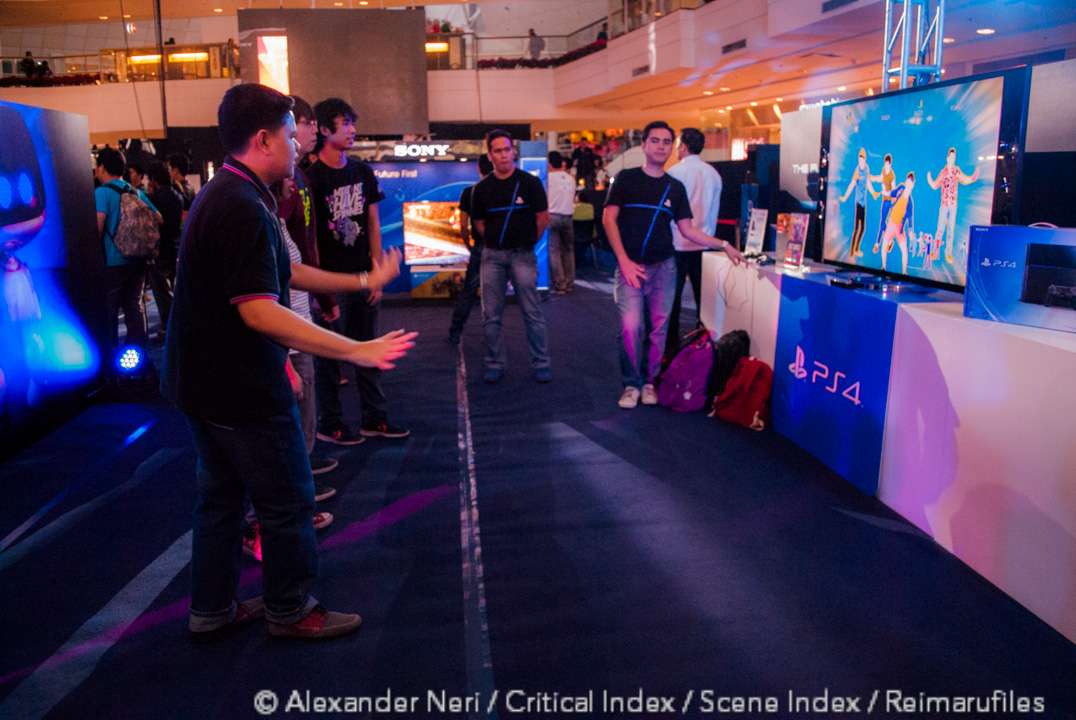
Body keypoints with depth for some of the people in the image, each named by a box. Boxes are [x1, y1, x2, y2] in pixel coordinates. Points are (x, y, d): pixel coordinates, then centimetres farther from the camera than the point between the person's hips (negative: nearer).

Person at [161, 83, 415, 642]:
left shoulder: (226, 196, 12)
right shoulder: (242, 207, -23)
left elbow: (286, 274, 16)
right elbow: (259, 311, -29)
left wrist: (363, 280, 19)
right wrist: (358, 350, -29)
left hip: (203, 381, 10)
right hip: (241, 388, -10)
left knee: (221, 496, 20)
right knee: (287, 502, 6)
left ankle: (212, 611, 33)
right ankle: (289, 610, 25)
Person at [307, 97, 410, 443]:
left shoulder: (363, 173, 10)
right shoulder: (311, 177, -9)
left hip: (362, 276, 6)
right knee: (329, 356, 4)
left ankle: (374, 419, 22)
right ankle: (329, 425, 18)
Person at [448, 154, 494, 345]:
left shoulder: (469, 192, -1)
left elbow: (463, 226, -1)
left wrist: (469, 245, 12)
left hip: (479, 248, 0)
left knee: (468, 292, 9)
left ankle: (455, 332, 13)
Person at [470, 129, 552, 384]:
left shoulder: (529, 182, 0)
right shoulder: (482, 188, 7)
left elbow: (543, 218, 4)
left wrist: (527, 242, 9)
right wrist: (495, 242, 11)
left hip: (522, 255, -3)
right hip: (492, 256, 3)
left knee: (532, 312, -2)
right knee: (491, 315, 4)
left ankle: (541, 364, 8)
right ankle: (495, 365, 14)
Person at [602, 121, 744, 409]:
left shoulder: (675, 187, 12)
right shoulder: (626, 178, 3)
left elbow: (687, 229, 13)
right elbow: (609, 218, -3)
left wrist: (723, 245, 4)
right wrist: (624, 261, -11)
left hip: (663, 266, 3)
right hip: (631, 265, -3)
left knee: (660, 327, 2)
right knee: (630, 325, -14)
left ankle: (650, 381, 19)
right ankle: (631, 384, 3)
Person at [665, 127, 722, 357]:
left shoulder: (675, 172, -9)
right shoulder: (713, 174, 5)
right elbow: (715, 210, 11)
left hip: (677, 243, -4)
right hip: (703, 243, 4)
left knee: (673, 295, 2)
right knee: (702, 295, 10)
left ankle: (670, 343, 5)